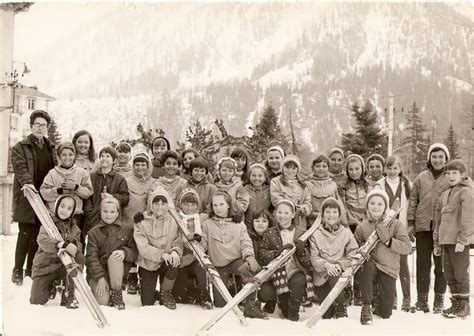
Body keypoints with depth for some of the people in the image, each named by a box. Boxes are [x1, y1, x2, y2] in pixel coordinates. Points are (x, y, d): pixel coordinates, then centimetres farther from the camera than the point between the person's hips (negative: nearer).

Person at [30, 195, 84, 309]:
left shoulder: (74, 228, 7)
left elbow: (78, 246, -4)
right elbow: (42, 240, -27)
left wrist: (74, 246, -29)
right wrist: (61, 244, -43)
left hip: (63, 266, 2)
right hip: (44, 265, -2)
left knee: (80, 257, -28)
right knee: (36, 300, -13)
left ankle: (68, 295, -13)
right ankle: (51, 286, 25)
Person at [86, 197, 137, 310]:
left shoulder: (127, 230, 5)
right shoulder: (94, 232, 3)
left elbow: (134, 252, 0)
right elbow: (91, 257, -6)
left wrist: (124, 252, -25)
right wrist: (100, 278, -19)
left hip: (117, 271, 1)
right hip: (97, 271, -1)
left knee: (115, 256, -33)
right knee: (103, 301, -24)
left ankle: (117, 296, -21)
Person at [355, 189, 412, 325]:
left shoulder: (395, 224, -6)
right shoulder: (361, 227, -1)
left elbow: (407, 247, -12)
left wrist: (388, 240, -24)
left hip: (389, 269, 0)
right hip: (371, 266, 0)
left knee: (385, 314, 0)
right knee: (368, 265, -39)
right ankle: (366, 307, -22)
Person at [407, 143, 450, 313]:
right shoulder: (421, 177, 9)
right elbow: (413, 200, 10)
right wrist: (411, 222, 5)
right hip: (423, 226, 2)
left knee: (441, 265, 6)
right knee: (422, 263, 5)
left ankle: (439, 299, 16)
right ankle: (422, 299, 12)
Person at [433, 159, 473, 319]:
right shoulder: (444, 195, 18)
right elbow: (438, 220, 20)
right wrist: (437, 242, 18)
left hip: (459, 241, -7)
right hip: (446, 240, 7)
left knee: (460, 274, -1)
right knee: (449, 274, 12)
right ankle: (455, 304, 23)